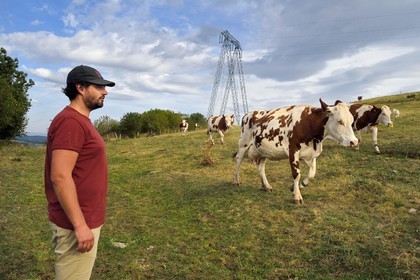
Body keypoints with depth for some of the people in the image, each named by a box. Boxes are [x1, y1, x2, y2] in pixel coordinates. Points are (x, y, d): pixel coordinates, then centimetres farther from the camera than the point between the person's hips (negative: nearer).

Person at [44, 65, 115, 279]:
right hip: (77, 224, -10)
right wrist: (80, 225, -23)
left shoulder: (80, 120, 11)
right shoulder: (71, 121, -19)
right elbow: (60, 177, -25)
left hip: (85, 220, 10)